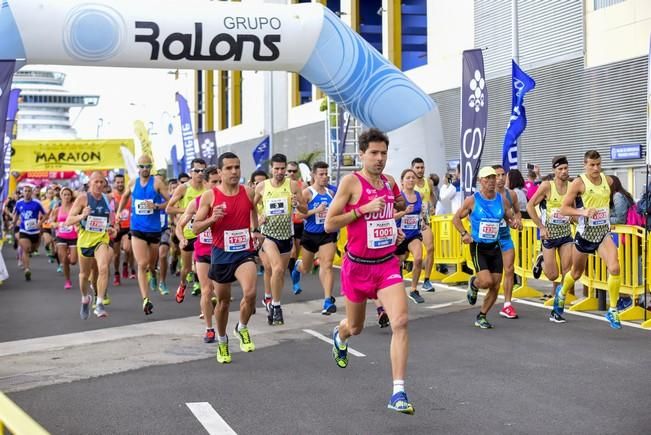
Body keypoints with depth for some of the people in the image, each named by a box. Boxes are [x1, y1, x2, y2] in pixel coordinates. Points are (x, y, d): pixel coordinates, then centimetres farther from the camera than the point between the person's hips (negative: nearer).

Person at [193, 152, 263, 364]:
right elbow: (196, 226, -4)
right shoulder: (209, 196, -7)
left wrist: (256, 231, 16)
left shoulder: (248, 192, 1)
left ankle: (242, 328, 4)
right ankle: (222, 341, 37)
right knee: (223, 301, 13)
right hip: (221, 253, 0)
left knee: (250, 293, -25)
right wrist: (212, 219, -21)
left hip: (244, 252, 0)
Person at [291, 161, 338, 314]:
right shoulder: (307, 193, -9)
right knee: (306, 268, 18)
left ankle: (328, 301, -18)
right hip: (310, 234, -2)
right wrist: (316, 211, -25)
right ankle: (297, 267, 57)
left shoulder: (330, 193, 5)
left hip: (328, 234, 2)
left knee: (327, 266, -14)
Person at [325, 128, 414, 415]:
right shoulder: (351, 181, -12)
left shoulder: (389, 182, 5)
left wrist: (394, 229, 9)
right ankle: (339, 337, 56)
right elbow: (329, 224, -14)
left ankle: (398, 393, -14)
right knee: (355, 327, 16)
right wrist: (363, 209, -22)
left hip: (387, 264, 3)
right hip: (358, 265, -3)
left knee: (400, 322, -17)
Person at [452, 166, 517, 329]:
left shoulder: (502, 200, 3)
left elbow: (510, 218, 14)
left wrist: (513, 222, -9)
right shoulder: (472, 200, -6)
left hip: (495, 247, 4)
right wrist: (464, 233, -13)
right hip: (478, 247, -4)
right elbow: (456, 218, 2)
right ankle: (473, 284, 17)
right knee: (486, 281, -20)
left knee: (495, 287, 2)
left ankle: (481, 317, 20)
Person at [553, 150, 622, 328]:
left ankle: (613, 311, -7)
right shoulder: (578, 183, -12)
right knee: (577, 273, 16)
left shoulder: (608, 180, 2)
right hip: (585, 234, -2)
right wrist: (582, 212, -26)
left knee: (614, 268, -19)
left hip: (604, 233, 2)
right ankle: (562, 292, 49)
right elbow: (564, 208, -13)